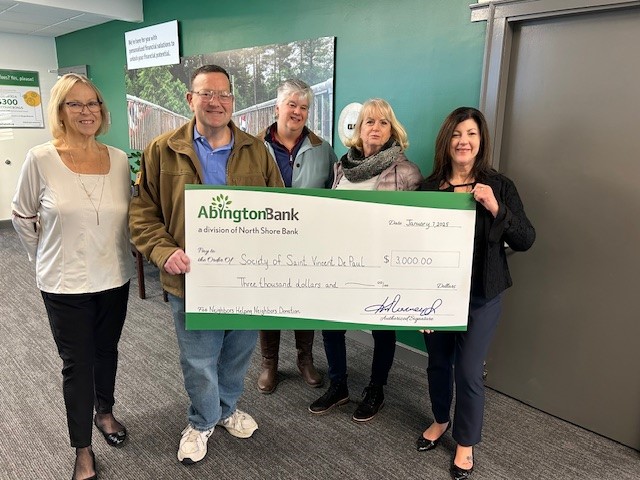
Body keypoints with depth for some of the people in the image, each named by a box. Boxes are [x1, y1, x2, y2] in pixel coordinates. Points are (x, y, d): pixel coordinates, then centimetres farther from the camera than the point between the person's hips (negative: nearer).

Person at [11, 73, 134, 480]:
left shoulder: (120, 159, -3)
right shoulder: (41, 159, -11)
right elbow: (22, 216, 2)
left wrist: (119, 252, 9)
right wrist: (46, 258, 4)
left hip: (115, 278, 3)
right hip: (64, 283, -3)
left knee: (107, 350, 20)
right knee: (77, 363, 7)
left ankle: (105, 411, 46)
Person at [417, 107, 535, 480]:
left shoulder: (499, 186, -6)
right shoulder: (429, 187, -2)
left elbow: (526, 241, -8)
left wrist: (496, 209, -24)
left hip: (481, 296, -2)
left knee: (468, 371, 4)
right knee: (438, 363, 16)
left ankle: (466, 442, 29)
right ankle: (441, 421, 43)